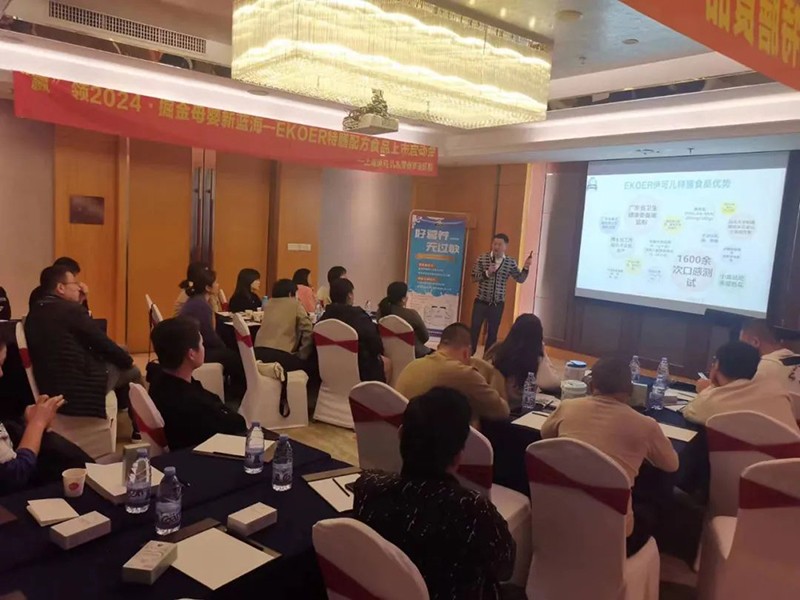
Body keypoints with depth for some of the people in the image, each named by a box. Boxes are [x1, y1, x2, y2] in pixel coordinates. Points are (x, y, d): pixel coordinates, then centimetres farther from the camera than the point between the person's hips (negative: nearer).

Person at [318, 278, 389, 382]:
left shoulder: (325, 316, -5)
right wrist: (377, 354, 0)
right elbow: (376, 345, -22)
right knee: (386, 363, 22)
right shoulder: (358, 315, -21)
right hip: (361, 369, -6)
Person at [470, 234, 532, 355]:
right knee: (474, 330, 3)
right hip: (481, 302, -1)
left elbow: (520, 279, 3)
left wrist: (525, 268, -13)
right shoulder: (482, 258, -4)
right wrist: (487, 273, -20)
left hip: (498, 304, 1)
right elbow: (474, 277, -5)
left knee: (492, 333, 10)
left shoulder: (511, 263, 0)